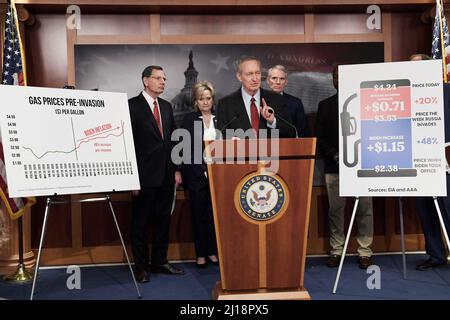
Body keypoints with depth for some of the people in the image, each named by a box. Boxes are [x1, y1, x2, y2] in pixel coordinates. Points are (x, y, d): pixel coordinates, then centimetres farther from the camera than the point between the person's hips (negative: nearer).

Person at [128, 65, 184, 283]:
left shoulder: (166, 106, 13)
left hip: (166, 175, 6)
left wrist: (176, 169, 9)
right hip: (145, 176, -6)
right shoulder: (133, 105, -6)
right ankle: (141, 267, 18)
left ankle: (160, 262, 26)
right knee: (141, 223, 6)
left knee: (163, 220, 13)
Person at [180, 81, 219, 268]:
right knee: (199, 214, 5)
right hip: (196, 173, -1)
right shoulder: (189, 120, 3)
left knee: (214, 213, 5)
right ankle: (200, 253, 15)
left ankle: (212, 251, 19)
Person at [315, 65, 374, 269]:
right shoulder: (325, 105, 13)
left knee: (365, 208, 0)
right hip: (334, 166, 1)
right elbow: (319, 137, 8)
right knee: (335, 210, 3)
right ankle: (336, 251, 12)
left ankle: (364, 252, 10)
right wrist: (335, 155, -7)